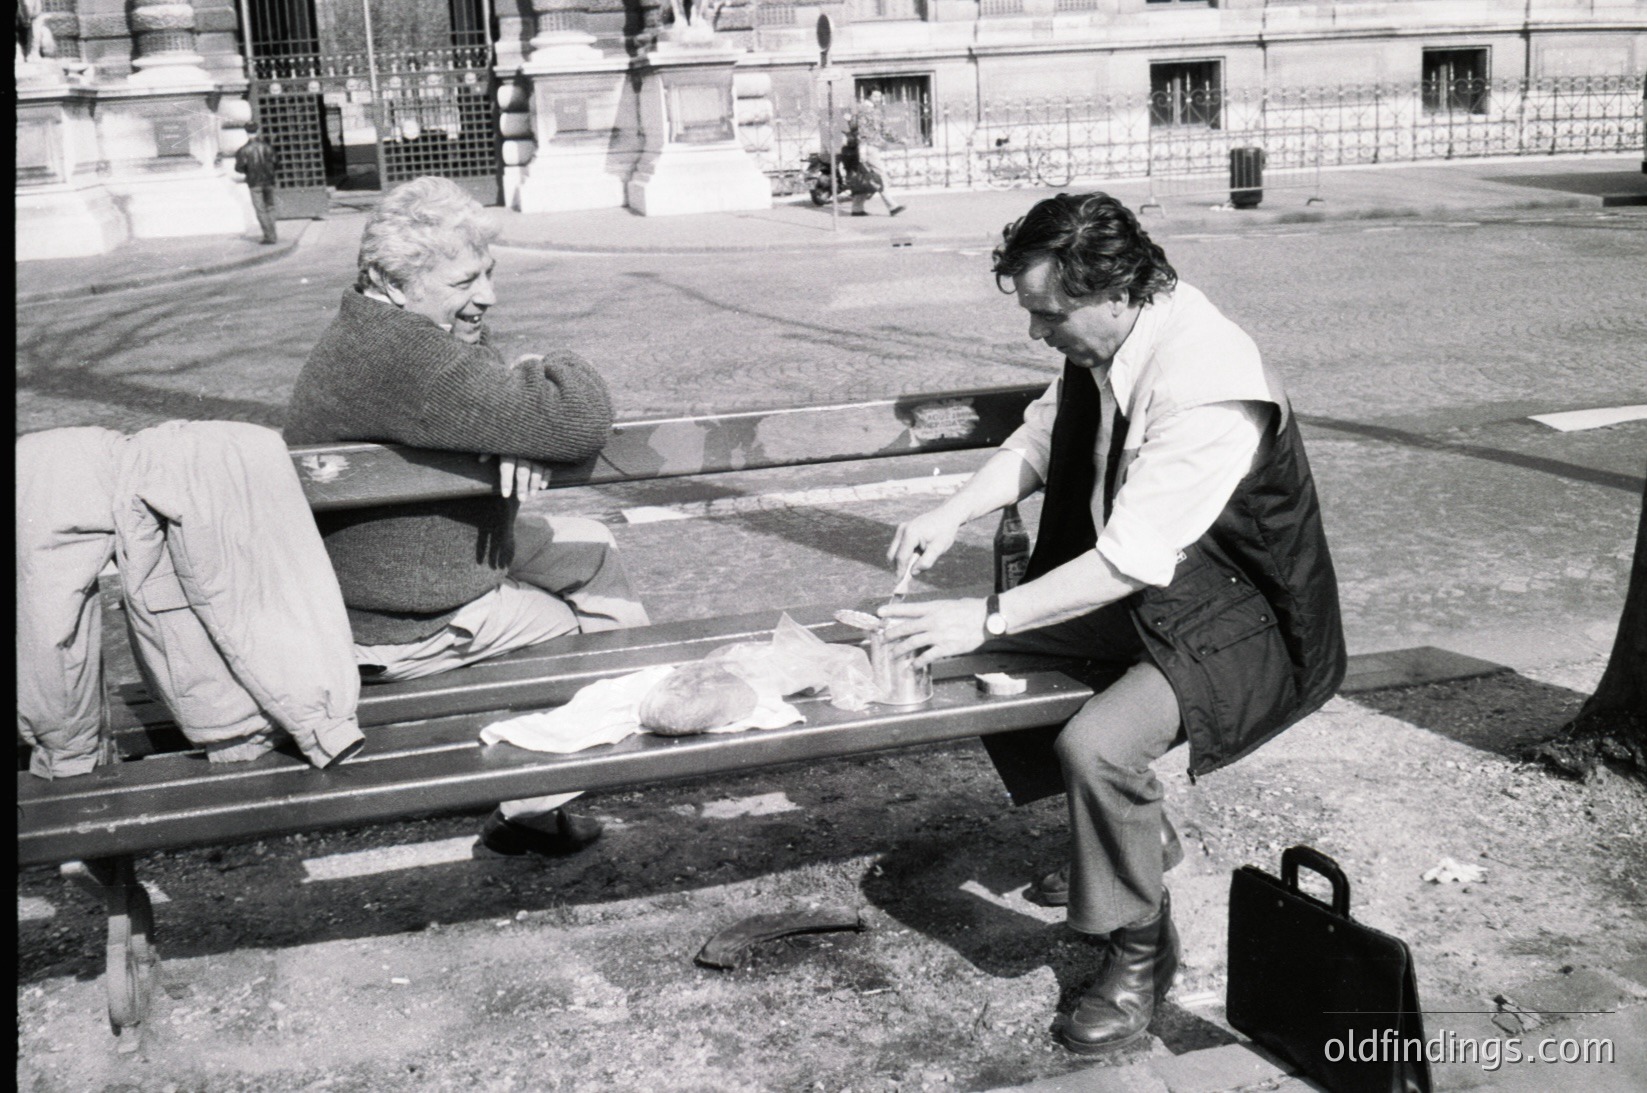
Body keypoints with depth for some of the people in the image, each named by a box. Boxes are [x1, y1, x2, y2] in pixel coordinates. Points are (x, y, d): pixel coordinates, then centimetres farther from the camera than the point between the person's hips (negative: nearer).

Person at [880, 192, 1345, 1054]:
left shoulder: (1205, 385, -32)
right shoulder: (1101, 341, -6)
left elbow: (1133, 561, -33)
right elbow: (1039, 437, 8)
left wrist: (987, 619, -30)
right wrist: (954, 513, -9)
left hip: (1237, 619, -9)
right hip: (1141, 591, 9)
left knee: (1096, 746, -29)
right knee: (992, 656, 9)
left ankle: (1139, 952, -1)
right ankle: (1135, 831, 26)